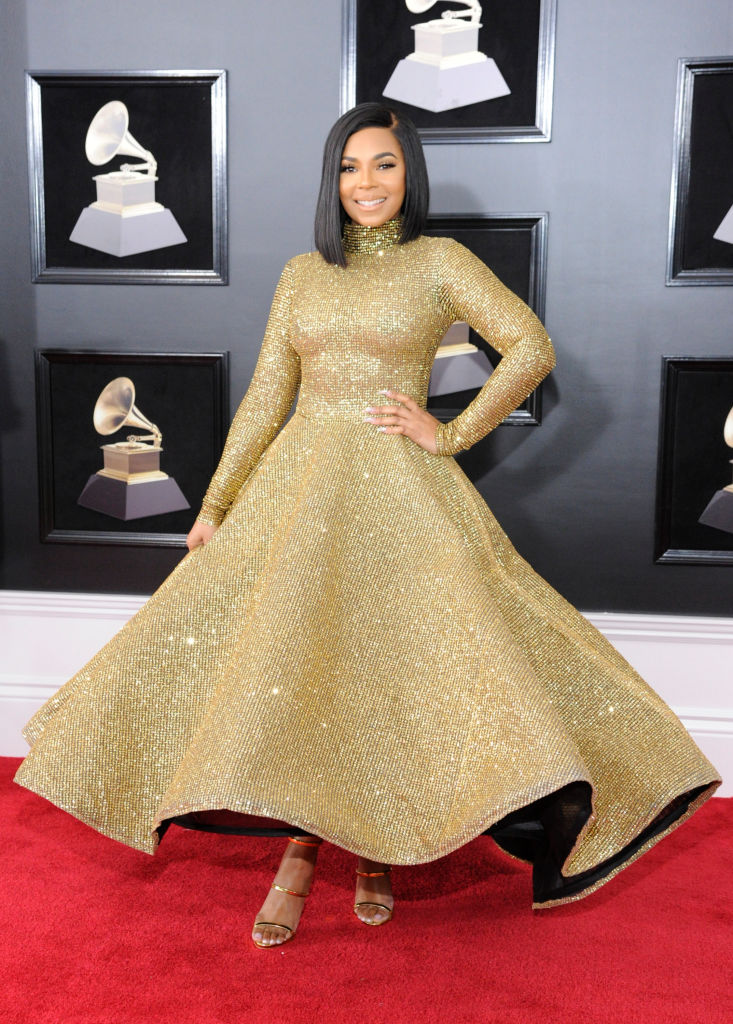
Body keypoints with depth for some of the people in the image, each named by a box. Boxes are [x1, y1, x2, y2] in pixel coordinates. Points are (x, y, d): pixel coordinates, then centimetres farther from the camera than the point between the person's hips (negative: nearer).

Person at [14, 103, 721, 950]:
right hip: (300, 481, 3)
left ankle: (372, 847, 14)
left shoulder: (441, 261, 4)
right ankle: (301, 850, 8)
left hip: (399, 489, -3)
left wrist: (454, 434, -8)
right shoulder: (301, 274, 13)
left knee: (389, 663, -5)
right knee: (290, 658, -5)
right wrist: (214, 505, 5)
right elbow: (265, 398, 11)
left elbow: (532, 349, -5)